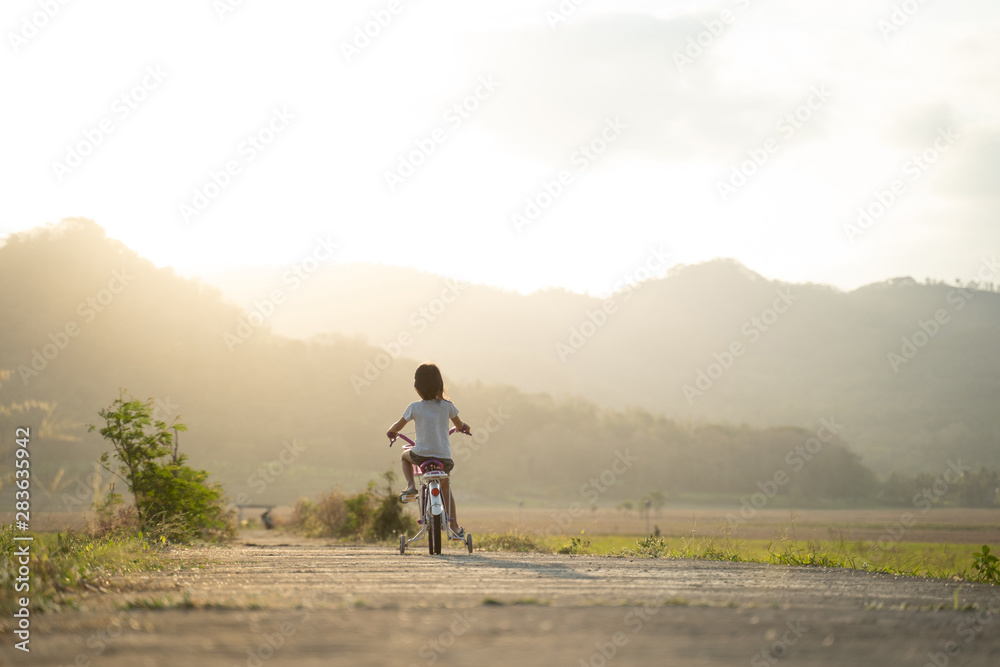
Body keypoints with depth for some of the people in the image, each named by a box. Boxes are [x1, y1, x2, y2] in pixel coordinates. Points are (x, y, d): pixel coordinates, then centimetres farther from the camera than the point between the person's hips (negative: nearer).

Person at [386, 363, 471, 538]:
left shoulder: (414, 407, -4)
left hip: (421, 454, -2)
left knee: (405, 455, 33)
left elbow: (398, 426, 8)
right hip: (444, 456, 2)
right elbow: (459, 425, 14)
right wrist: (464, 427, 38)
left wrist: (391, 431, 31)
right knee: (446, 487, 24)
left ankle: (411, 486, 9)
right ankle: (454, 526, 21)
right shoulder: (447, 406, -1)